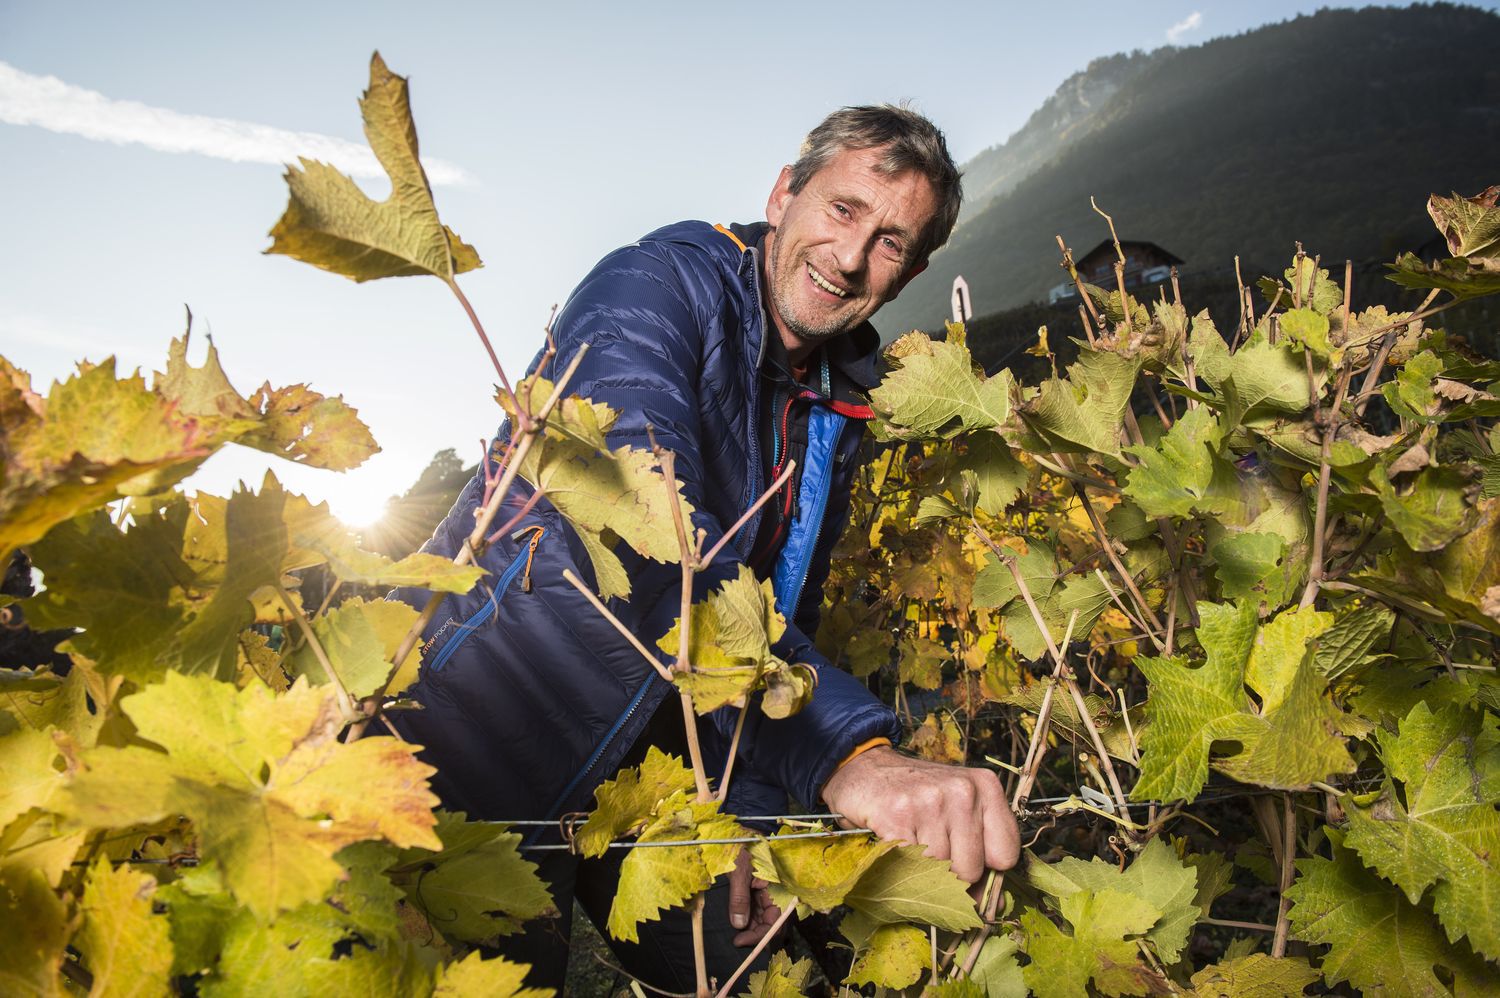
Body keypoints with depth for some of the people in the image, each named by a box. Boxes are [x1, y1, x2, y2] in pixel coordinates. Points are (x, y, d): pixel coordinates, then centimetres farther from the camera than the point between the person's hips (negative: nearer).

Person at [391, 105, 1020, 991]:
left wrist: (749, 813, 1)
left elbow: (786, 617, 10)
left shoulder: (836, 409, 3)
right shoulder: (660, 283, -21)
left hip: (643, 760, 7)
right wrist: (847, 751, -49)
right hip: (487, 733, -7)